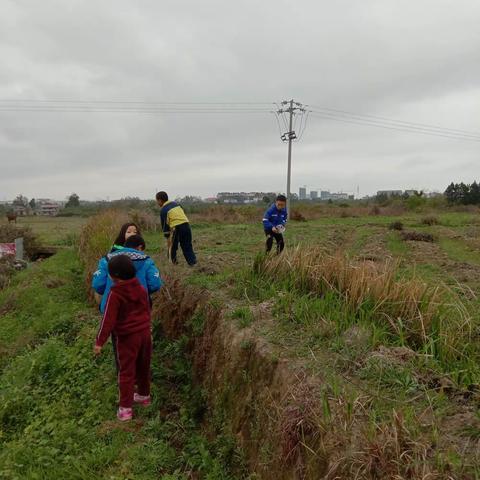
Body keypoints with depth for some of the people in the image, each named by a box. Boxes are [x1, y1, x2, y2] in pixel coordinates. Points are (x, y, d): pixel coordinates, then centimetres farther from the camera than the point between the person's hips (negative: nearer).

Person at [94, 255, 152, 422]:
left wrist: (99, 342, -11)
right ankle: (144, 395, 37)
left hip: (127, 337, -6)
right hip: (145, 333, 6)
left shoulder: (115, 294, -17)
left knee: (126, 371, 4)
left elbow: (108, 320, -18)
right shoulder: (141, 288, 1)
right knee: (143, 367, 20)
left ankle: (125, 408, 9)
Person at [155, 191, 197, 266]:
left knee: (172, 248, 11)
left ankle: (172, 262, 15)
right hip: (186, 225, 6)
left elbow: (164, 224, -1)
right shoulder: (175, 203, 20)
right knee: (187, 246, 14)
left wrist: (167, 237, 2)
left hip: (176, 227, -6)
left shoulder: (163, 210, 0)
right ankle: (193, 262, 9)